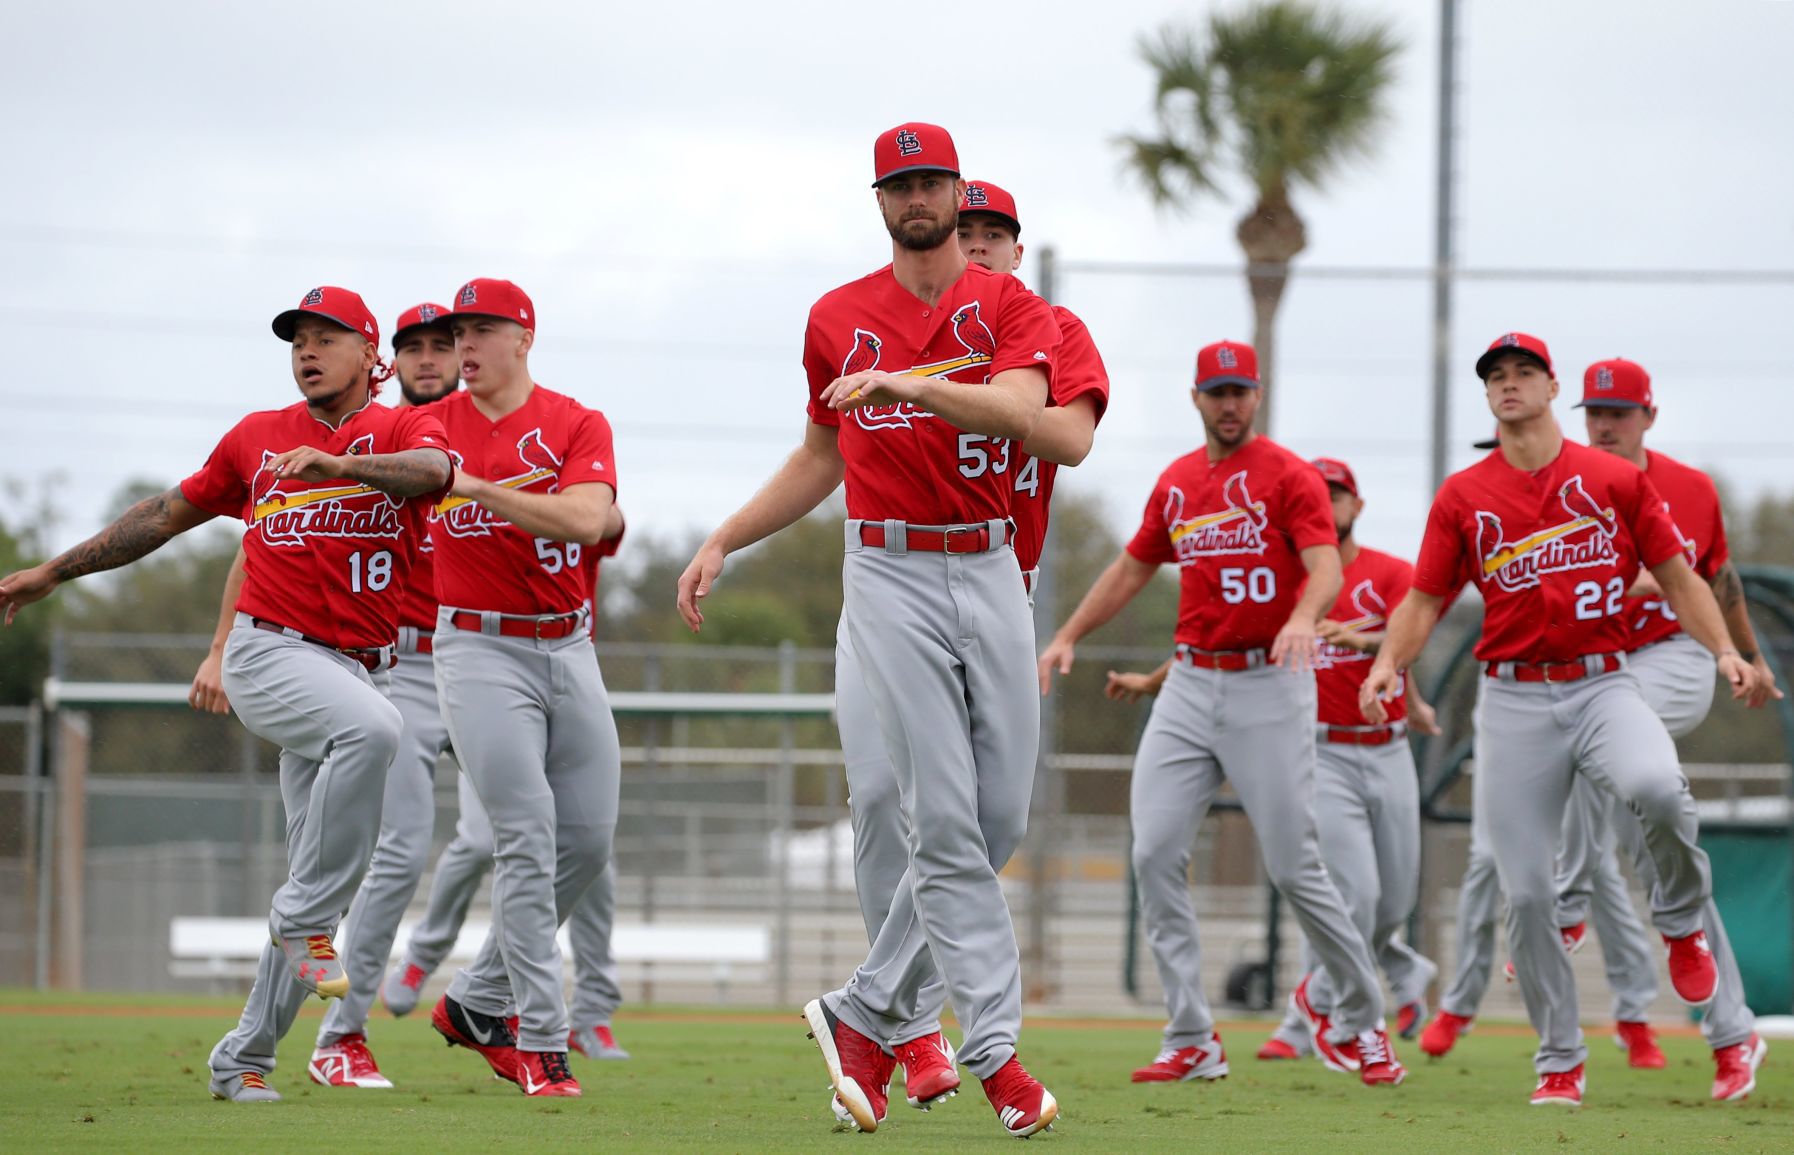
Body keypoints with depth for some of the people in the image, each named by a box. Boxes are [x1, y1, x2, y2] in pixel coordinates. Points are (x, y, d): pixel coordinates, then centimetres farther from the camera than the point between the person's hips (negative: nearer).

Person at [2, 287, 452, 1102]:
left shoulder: (400, 430, 4)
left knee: (322, 880, 3)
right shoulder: (256, 437, 11)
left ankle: (243, 1060, 14)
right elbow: (167, 514, 22)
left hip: (359, 668, 2)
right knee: (370, 729, -35)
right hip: (269, 653, -2)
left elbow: (432, 469, -21)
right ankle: (307, 921, -29)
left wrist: (337, 465, -39)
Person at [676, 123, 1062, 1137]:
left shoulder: (1010, 309, 3)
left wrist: (909, 384, -30)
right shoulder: (840, 319, 9)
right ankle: (997, 1053, -10)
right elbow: (822, 456, 20)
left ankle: (866, 1016, 16)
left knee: (1002, 820, 2)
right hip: (892, 578, -1)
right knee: (945, 821, -10)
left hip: (991, 576, 1)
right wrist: (722, 544, 14)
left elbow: (1021, 414, -17)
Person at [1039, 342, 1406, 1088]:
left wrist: (1303, 617, -39)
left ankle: (1360, 1020, 13)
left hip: (1268, 686, -6)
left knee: (1294, 866, -6)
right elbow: (1133, 569, 26)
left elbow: (1326, 566, -19)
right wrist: (1067, 636, 19)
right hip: (1191, 684, 6)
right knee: (1155, 853, -6)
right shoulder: (1176, 483, 13)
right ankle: (1191, 1040, -2)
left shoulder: (1288, 476, -5)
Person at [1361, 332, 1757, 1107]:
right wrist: (1389, 661, -13)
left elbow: (1676, 576, 8)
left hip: (1601, 686, -1)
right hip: (1513, 703, 2)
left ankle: (1681, 923, -4)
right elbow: (1424, 600, 7)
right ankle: (1559, 1062, 11)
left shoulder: (1617, 480, 5)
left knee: (1655, 785, -34)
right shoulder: (1463, 497, 7)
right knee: (1525, 891, -3)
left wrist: (1724, 651, -6)